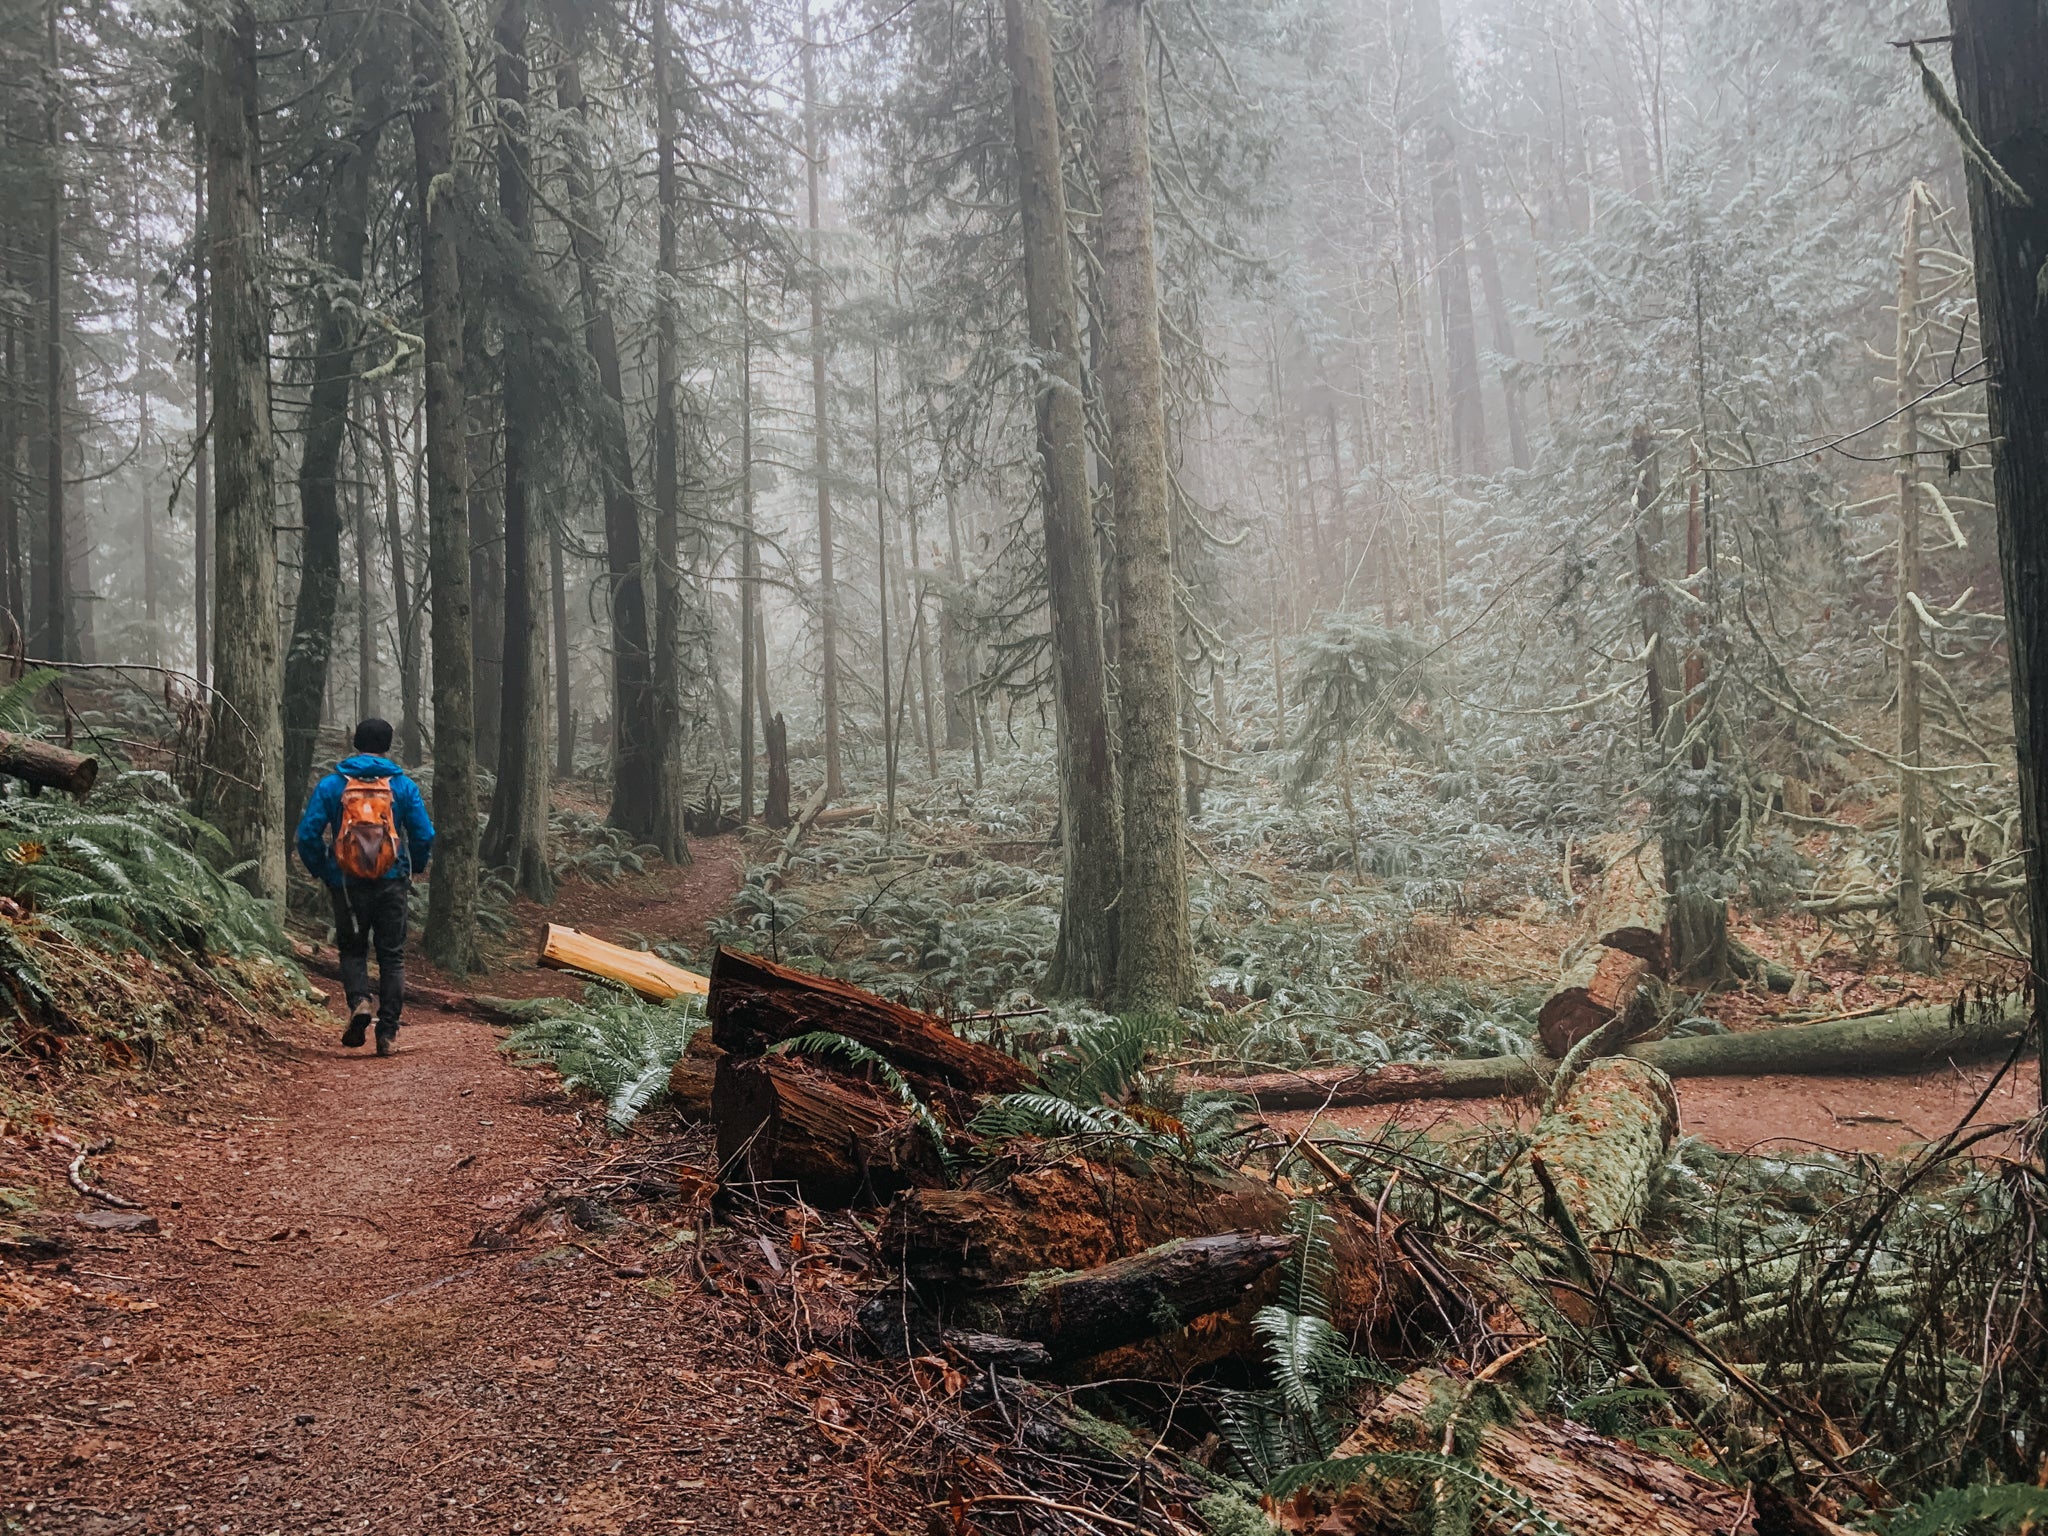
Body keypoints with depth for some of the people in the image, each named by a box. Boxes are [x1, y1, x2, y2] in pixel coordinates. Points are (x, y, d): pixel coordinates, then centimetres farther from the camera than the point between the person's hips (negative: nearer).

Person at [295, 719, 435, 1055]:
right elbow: (424, 835, -2)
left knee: (352, 949, 18)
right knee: (392, 955, 9)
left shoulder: (331, 785, 0)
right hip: (392, 884, 0)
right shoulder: (403, 785, 0)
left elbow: (308, 834, -3)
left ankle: (358, 1000, -9)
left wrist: (321, 871, 12)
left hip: (347, 884, 0)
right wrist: (416, 868, 17)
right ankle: (387, 1031, 5)